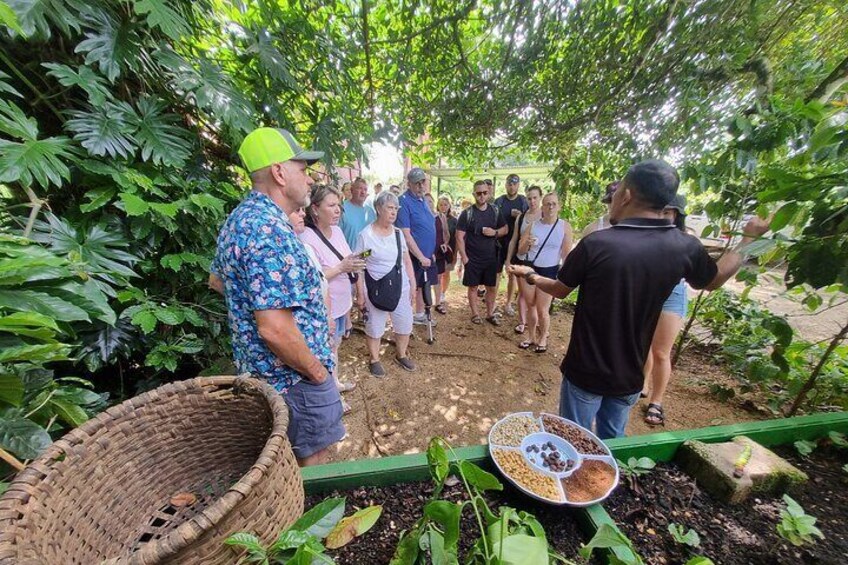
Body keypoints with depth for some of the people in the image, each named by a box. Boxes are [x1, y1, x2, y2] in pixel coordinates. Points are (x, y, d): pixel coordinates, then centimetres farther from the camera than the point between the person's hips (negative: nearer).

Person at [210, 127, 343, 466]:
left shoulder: (240, 217, 6)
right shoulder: (269, 229, -27)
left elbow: (217, 279, 20)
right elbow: (274, 329, -32)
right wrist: (316, 370, -17)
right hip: (294, 376, -10)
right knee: (313, 464, 14)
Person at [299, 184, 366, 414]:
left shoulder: (337, 231, 2)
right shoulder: (308, 239, -23)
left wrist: (353, 264, -2)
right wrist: (341, 268, -29)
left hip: (341, 304, 7)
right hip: (325, 309, -7)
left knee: (335, 346, 24)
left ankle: (335, 382, 47)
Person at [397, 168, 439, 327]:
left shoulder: (423, 199, 10)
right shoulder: (404, 201, -16)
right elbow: (406, 234, -21)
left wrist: (431, 253, 15)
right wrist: (421, 257, -20)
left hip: (428, 254, 8)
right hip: (414, 256, -8)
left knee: (422, 285, 19)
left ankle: (419, 315, 37)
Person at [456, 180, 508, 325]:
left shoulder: (495, 211, 4)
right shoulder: (467, 213, -8)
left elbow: (505, 229, 11)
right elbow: (459, 236, -9)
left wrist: (495, 232, -11)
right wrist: (463, 257, -14)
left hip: (491, 257, 4)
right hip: (472, 258, -3)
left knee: (491, 287, 10)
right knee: (473, 286, 7)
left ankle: (490, 314, 26)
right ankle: (475, 313, 24)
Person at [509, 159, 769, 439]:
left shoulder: (596, 243, -23)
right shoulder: (686, 247, -8)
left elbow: (559, 290, -8)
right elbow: (714, 280, 15)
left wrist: (530, 275, 11)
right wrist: (749, 238, 30)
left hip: (586, 373, -4)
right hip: (630, 375, 5)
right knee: (612, 440, 28)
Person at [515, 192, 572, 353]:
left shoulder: (565, 226, -5)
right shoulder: (532, 225, 0)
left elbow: (566, 254, -2)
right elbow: (520, 251, 1)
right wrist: (526, 244, -20)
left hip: (549, 272, -2)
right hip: (529, 268, 2)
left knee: (542, 310, 1)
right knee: (530, 306, 11)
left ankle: (543, 339, 25)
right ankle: (532, 337, 30)